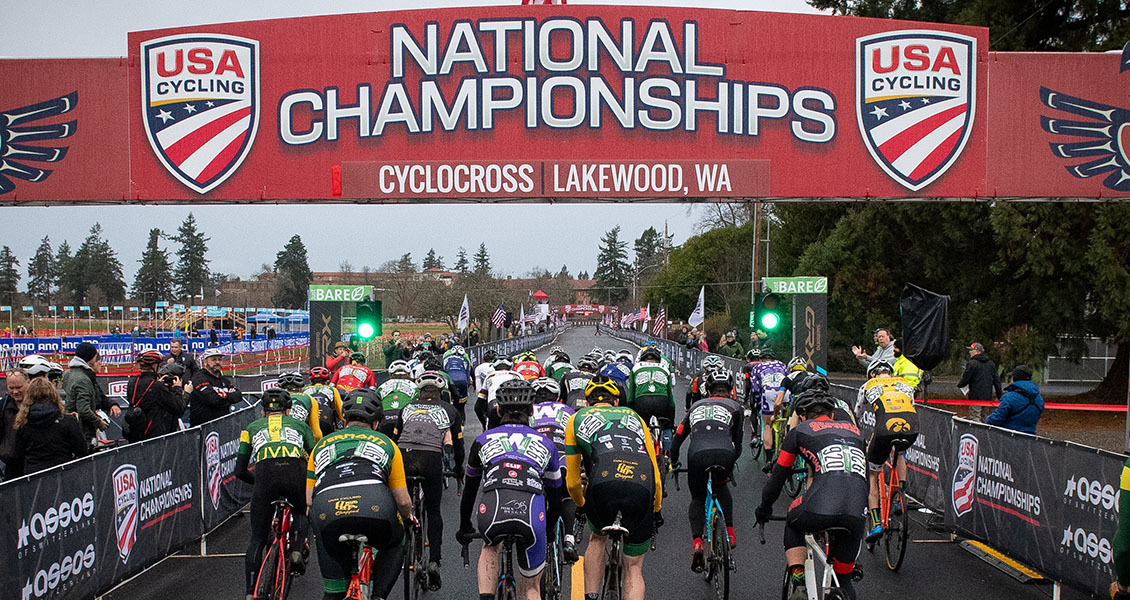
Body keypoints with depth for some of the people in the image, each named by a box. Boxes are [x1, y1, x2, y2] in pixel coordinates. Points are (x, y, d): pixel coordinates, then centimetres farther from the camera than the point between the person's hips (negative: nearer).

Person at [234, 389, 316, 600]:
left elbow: (240, 471, 30)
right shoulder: (298, 424, 32)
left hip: (266, 473, 0)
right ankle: (297, 550, 7)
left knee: (257, 538, 12)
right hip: (296, 471, 0)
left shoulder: (252, 428, 32)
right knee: (302, 511, 33)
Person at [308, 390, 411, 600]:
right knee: (394, 546, 31)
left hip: (326, 511, 2)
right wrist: (408, 518, 49)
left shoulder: (322, 445, 33)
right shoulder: (385, 443, 29)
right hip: (375, 507, -1)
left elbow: (309, 500, 25)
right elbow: (403, 501, 27)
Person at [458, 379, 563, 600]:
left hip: (492, 512, 0)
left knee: (490, 547, 36)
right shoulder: (545, 444, 28)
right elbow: (555, 500, 35)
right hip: (532, 516, 0)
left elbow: (469, 490, 38)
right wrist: (548, 530, 52)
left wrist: (464, 528, 53)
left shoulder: (484, 440, 27)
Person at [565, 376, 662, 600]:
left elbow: (572, 482, 28)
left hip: (604, 483, -1)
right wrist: (656, 511, 42)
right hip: (642, 487, 1)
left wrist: (581, 505, 47)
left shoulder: (576, 420, 28)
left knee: (597, 538, 33)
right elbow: (656, 474, 29)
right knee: (634, 569, 15)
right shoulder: (634, 417, 33)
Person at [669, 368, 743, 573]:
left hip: (697, 455, 0)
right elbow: (738, 444, 25)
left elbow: (677, 440, 31)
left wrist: (674, 464, 47)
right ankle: (729, 531, 21)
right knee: (721, 486, 34)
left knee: (697, 500, 21)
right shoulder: (734, 407, 26)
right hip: (724, 454, 0)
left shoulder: (696, 406, 31)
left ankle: (696, 542, -4)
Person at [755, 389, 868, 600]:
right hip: (856, 515, 3)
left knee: (793, 524, 32)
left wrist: (764, 509, 42)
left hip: (821, 508, -3)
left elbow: (778, 475, 26)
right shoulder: (853, 430, 31)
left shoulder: (800, 431, 22)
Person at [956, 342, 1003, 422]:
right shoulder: (991, 363, 13)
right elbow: (996, 380, 14)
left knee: (974, 419, -8)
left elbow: (965, 379, -9)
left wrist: (959, 385, 14)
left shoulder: (972, 363, -10)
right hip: (988, 397, 7)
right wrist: (999, 395, 18)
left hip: (976, 397, -7)